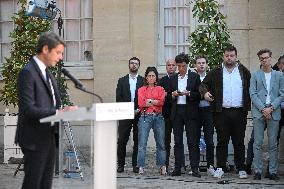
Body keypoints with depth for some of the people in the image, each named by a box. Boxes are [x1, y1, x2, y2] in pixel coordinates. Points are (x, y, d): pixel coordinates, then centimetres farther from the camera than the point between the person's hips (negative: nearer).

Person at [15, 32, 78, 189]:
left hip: (48, 136, 9)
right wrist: (59, 112, -26)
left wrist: (65, 109, -3)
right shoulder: (28, 73, -15)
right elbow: (28, 110, -22)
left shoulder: (47, 72, 15)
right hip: (34, 139, -9)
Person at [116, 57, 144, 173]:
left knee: (138, 141, 1)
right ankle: (120, 164, 3)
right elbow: (118, 98, 5)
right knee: (122, 140, -3)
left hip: (139, 114, 0)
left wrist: (138, 110, -8)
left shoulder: (143, 81, 9)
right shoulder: (122, 81, 11)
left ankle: (136, 164, 7)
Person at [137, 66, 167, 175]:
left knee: (161, 143, 2)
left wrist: (149, 101, -5)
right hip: (145, 117, -1)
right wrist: (155, 102, -1)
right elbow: (141, 103, -2)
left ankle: (162, 166, 8)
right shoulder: (141, 90, 13)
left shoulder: (160, 89, 14)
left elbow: (162, 102, -3)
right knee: (142, 143, -7)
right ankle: (141, 167, -6)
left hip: (158, 117, 1)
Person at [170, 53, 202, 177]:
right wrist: (173, 95, -6)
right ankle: (177, 168, 8)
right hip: (177, 111, 3)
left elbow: (199, 94, 1)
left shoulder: (195, 77, 5)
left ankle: (195, 168, -3)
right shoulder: (173, 78, 15)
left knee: (192, 141, -5)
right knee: (178, 141, 5)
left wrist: (188, 93, -16)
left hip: (190, 112, -3)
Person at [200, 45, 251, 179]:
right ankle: (220, 168, 9)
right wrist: (205, 92, -13)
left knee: (239, 142, 5)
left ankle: (241, 169, 12)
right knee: (222, 141, 4)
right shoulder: (216, 72, 8)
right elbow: (203, 84, 9)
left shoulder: (244, 71, 9)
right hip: (222, 112, 0)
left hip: (239, 112, 0)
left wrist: (248, 105, -5)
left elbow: (251, 89, 7)